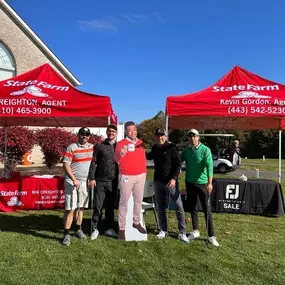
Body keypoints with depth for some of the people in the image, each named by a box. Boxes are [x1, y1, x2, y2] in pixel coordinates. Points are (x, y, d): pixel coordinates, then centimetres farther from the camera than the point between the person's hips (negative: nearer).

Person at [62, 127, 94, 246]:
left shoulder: (92, 147, 8)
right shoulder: (71, 147, -8)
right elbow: (66, 165, -12)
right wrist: (74, 180, -18)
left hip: (85, 182, 5)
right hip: (72, 182, -5)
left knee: (80, 207, 14)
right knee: (70, 209, -5)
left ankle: (78, 229, 27)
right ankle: (66, 234, 3)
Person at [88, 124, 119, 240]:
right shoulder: (99, 146, 3)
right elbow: (93, 163, -1)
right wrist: (91, 178, -8)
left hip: (113, 182, 2)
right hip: (100, 181, -2)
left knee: (110, 206, 11)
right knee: (98, 206, 0)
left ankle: (109, 228, 23)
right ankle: (95, 229, 14)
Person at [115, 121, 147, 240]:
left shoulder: (141, 143, 7)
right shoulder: (121, 143, -9)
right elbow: (116, 159, -21)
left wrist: (144, 172, 14)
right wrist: (120, 154, -43)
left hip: (140, 176, 5)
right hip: (126, 176, -5)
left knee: (138, 200, 14)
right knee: (124, 202, 0)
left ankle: (136, 222, 30)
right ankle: (121, 228, 7)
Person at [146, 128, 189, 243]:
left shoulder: (171, 148, -8)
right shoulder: (155, 148, 8)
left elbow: (178, 164, -10)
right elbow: (150, 157, 30)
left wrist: (174, 178, -20)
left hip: (170, 181, -5)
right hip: (157, 181, 5)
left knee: (179, 207, -4)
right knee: (160, 207, 11)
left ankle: (182, 233, 5)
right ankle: (163, 230, 24)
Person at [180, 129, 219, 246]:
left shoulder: (205, 150, -10)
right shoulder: (186, 151, 5)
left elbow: (209, 166, -19)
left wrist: (210, 182, -29)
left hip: (202, 183, -5)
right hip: (190, 183, 5)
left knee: (207, 210, -1)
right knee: (193, 208, 14)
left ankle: (211, 236, 6)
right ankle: (195, 231, 28)